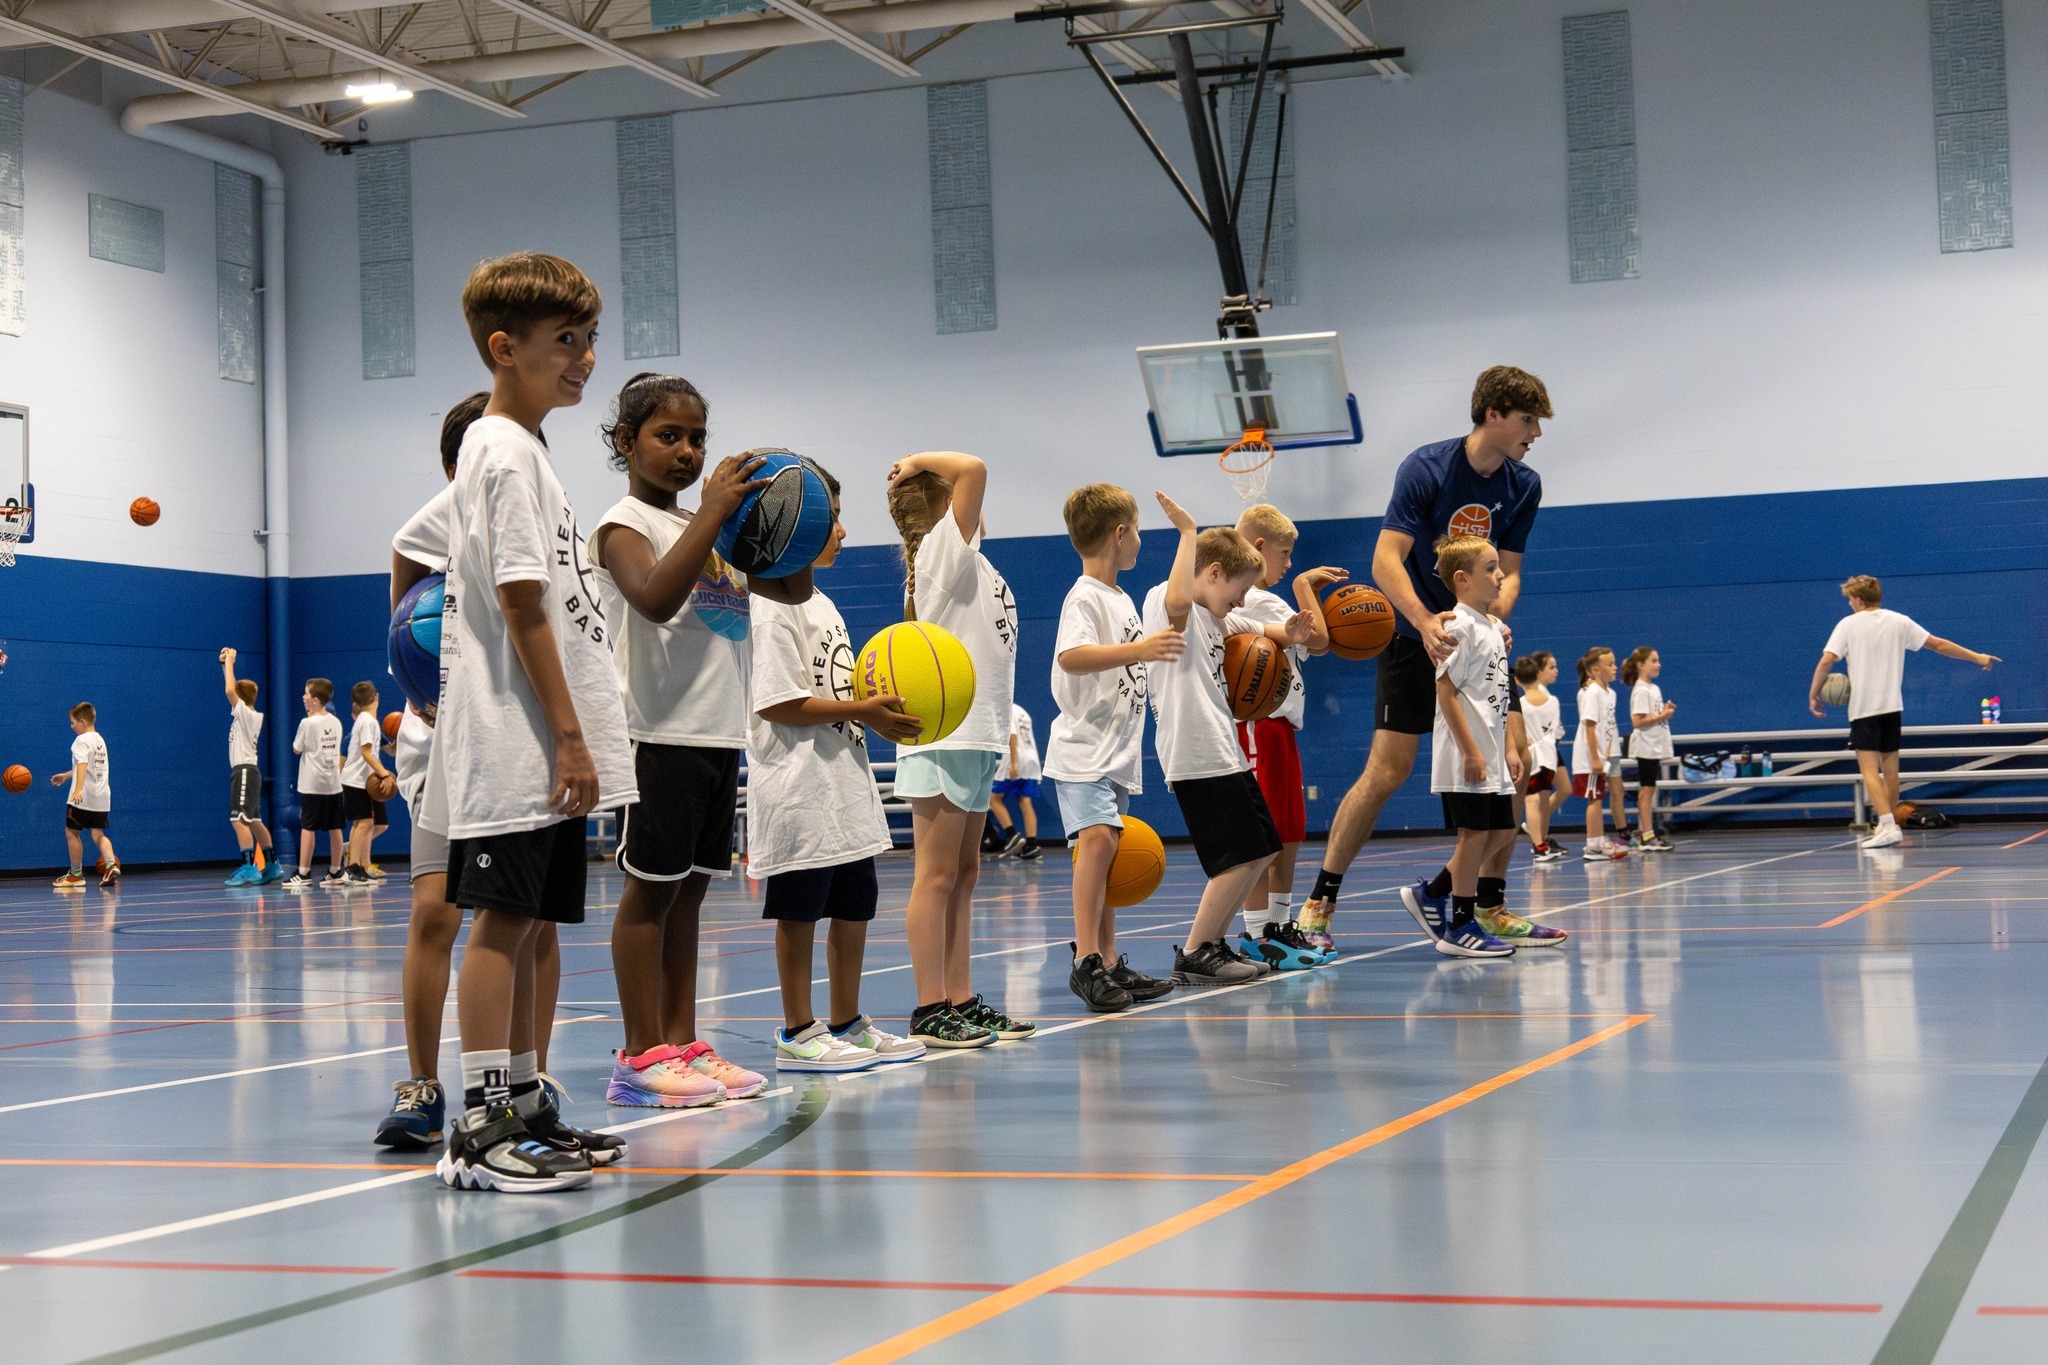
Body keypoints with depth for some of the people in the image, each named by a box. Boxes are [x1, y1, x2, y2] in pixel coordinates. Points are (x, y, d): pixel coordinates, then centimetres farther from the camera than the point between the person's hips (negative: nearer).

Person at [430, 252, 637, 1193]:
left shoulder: (517, 450, 20)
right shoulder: (507, 454, -11)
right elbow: (522, 607, -16)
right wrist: (570, 737, -18)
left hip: (537, 747, 10)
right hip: (518, 741, -10)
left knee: (524, 920, 12)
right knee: (504, 917, -9)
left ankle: (523, 1107, 19)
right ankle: (481, 1129, -8)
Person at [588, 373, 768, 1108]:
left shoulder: (700, 527, 18)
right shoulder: (625, 525, -5)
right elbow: (656, 597, -24)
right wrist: (712, 514, -22)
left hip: (718, 732, 8)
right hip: (660, 734, -8)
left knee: (687, 890, 11)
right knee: (650, 889, -4)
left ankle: (681, 1043, 16)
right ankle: (641, 1057, 1)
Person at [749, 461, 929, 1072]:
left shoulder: (822, 604, 17)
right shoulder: (768, 610, -13)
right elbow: (778, 703, -19)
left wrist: (882, 709, 3)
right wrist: (864, 711, -18)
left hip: (843, 781, 9)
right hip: (798, 786, -9)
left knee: (854, 906, 13)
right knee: (799, 911, -1)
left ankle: (847, 1023, 24)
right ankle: (798, 1034, 7)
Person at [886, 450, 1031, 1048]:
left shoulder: (969, 560, 17)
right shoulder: (942, 549, -8)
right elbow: (973, 469, -19)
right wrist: (919, 462, -4)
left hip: (977, 735, 9)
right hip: (944, 737, -9)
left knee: (963, 874, 11)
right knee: (937, 875, -7)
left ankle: (960, 1002, 15)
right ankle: (930, 1010, -5)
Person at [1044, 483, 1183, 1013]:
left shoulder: (1122, 599, 15)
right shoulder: (1084, 597, -13)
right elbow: (1070, 656, -32)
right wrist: (1138, 649, -39)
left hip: (1117, 752, 10)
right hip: (1082, 750, -9)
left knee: (1106, 852, 12)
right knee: (1096, 837, -23)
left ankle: (1110, 964, 16)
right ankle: (1086, 962, -26)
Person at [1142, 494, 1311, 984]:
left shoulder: (1218, 619, 21)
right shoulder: (1164, 603, -8)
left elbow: (1261, 632, 36)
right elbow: (1178, 600, -34)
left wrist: (1289, 634, 13)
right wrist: (1188, 532, -26)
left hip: (1224, 752, 11)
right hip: (1197, 756, -11)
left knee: (1261, 852, 15)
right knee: (1239, 859, -10)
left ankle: (1212, 944, 22)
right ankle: (1193, 957, -3)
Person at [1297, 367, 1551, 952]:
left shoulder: (1523, 486, 0)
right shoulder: (1426, 468, -16)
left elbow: (1509, 572, 3)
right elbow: (1386, 560, -23)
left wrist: (1493, 617, -19)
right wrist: (1426, 623, -38)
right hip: (1414, 635, -5)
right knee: (1389, 768, -12)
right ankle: (1319, 903, -3)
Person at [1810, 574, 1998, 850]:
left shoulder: (1848, 625, -4)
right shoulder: (1899, 622, 7)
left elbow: (1826, 661, -13)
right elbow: (1939, 644, 9)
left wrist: (1813, 695, -3)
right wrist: (1977, 657, 17)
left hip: (1862, 707, -5)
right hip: (1892, 706, 5)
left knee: (1869, 769, -8)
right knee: (1889, 768, 14)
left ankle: (1887, 824, -24)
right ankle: (1888, 825, 23)